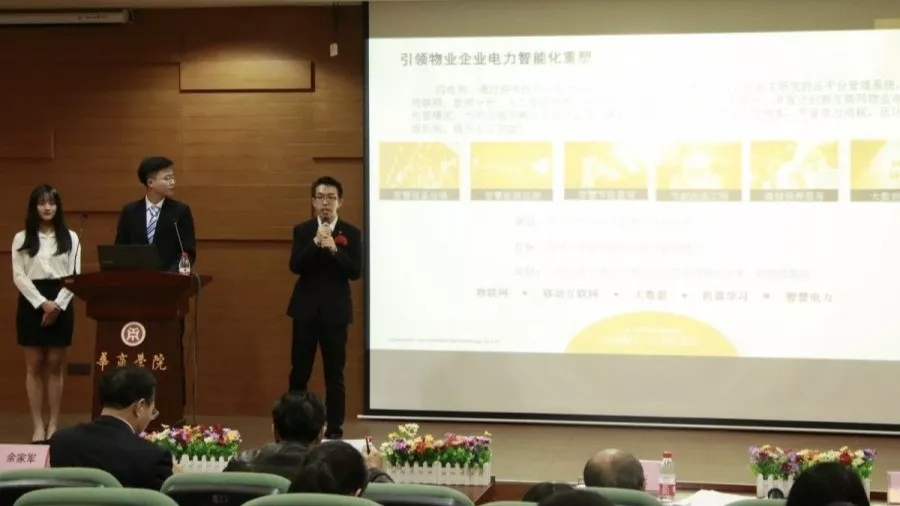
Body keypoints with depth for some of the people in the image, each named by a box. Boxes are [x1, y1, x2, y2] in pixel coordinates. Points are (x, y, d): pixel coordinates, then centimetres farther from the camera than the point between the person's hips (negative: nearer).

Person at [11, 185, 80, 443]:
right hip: (32, 303, 0)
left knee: (55, 366, 3)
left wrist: (57, 304, -11)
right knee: (34, 366, 2)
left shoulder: (70, 238, 6)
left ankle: (54, 425, 7)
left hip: (61, 304, 0)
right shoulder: (22, 238, 4)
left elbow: (75, 275, 1)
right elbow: (19, 276, -2)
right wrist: (42, 303, -12)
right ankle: (38, 426, 5)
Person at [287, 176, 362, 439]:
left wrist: (334, 249, -22)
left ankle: (334, 429, 10)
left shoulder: (352, 233, 0)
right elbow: (295, 266, -8)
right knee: (299, 371, 5)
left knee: (335, 373, 3)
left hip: (335, 311, -1)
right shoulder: (302, 230, 4)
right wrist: (316, 243, -21)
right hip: (306, 309, 1)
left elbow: (356, 271, -9)